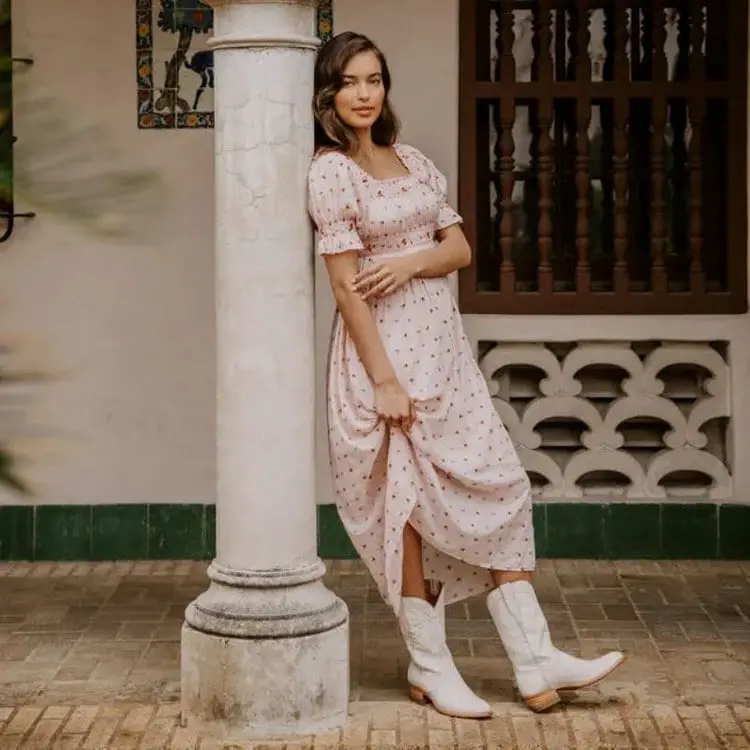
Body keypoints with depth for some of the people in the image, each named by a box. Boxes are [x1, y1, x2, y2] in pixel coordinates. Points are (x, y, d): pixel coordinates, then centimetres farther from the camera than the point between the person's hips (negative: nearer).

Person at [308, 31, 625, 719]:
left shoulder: (413, 161, 12)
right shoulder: (331, 171, -8)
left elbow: (460, 249, 10)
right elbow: (346, 285, -14)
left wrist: (410, 261, -12)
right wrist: (384, 380, -18)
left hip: (445, 344, 7)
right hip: (386, 347, -7)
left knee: (498, 486, 2)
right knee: (408, 500, -2)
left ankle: (535, 662, 3)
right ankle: (430, 667, 9)